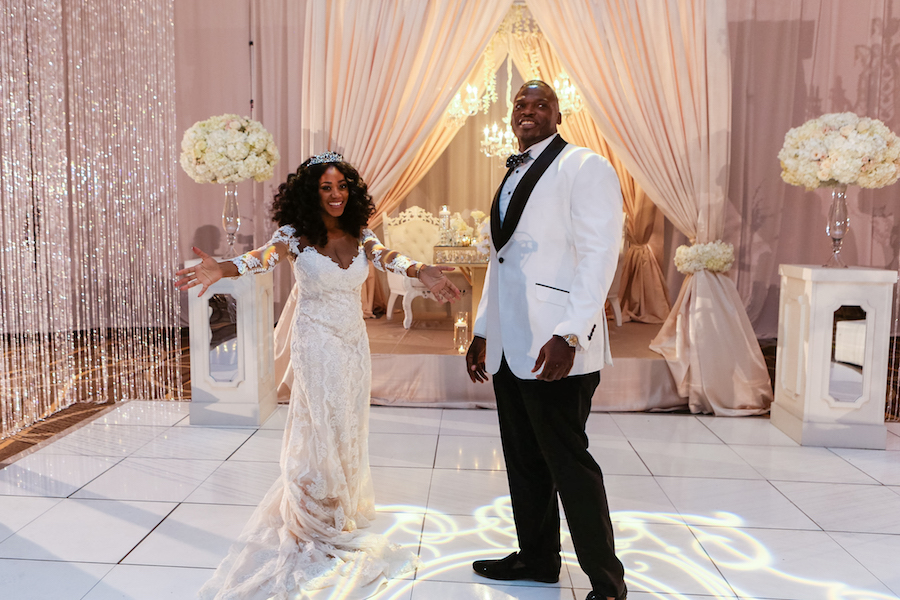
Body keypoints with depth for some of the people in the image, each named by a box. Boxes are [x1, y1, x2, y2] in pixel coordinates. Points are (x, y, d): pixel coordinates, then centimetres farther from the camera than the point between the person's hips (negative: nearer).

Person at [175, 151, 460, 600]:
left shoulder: (360, 235, 1)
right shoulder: (296, 234, -9)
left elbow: (387, 258, -17)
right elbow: (263, 258, -26)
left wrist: (420, 272, -40)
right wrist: (221, 269, -48)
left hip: (355, 342, 4)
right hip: (317, 342, -4)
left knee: (350, 429, 14)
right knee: (323, 432, 1)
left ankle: (347, 508, 34)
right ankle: (323, 530, 18)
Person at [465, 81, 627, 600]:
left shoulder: (584, 167, -5)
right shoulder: (513, 177, 20)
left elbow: (599, 254, -14)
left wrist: (568, 334, -23)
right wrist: (483, 332, 19)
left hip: (555, 348, -8)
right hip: (509, 347, 8)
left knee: (569, 463, -2)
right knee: (524, 460, 15)